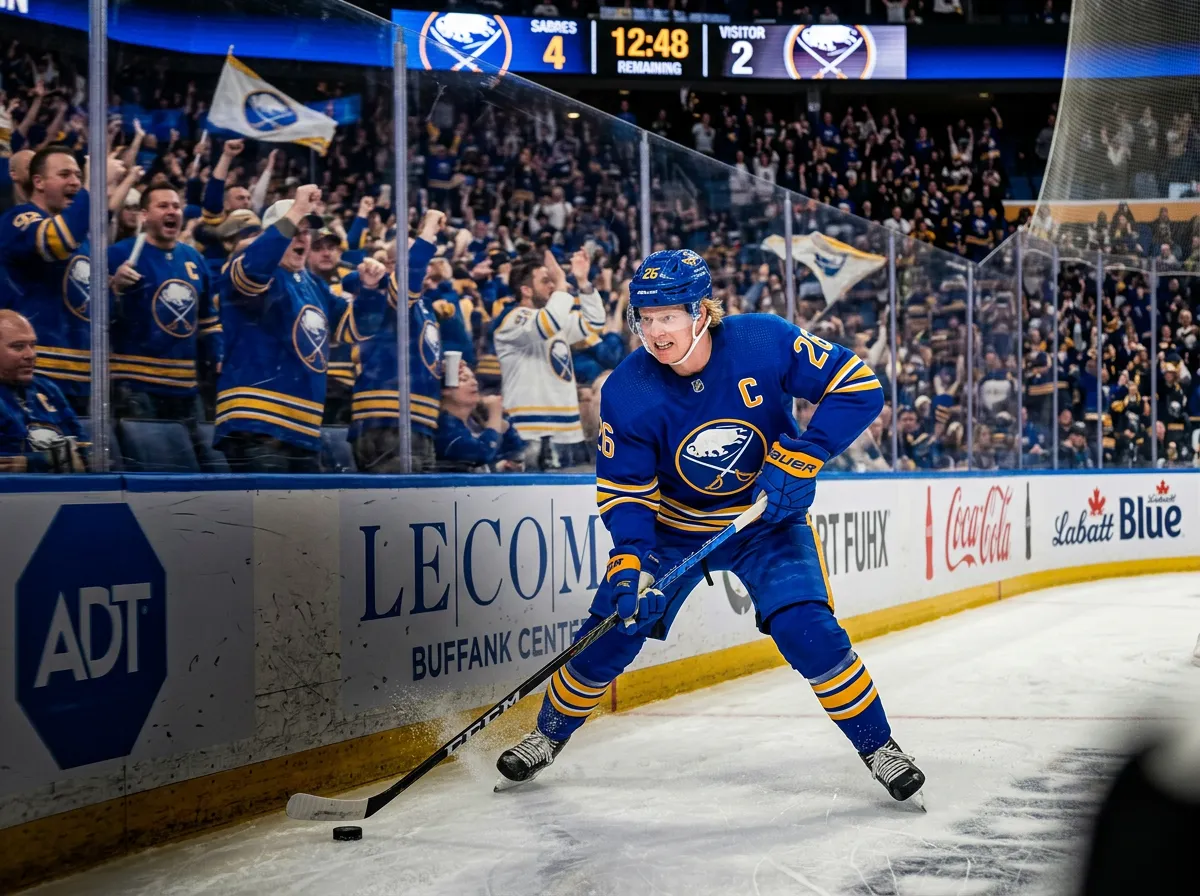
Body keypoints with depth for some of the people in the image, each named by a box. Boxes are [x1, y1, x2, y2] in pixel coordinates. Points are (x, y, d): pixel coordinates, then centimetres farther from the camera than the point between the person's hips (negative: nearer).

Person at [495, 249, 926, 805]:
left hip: (768, 516, -1)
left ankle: (879, 748, 3)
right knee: (613, 629, -5)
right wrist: (631, 566, -30)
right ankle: (547, 737, 21)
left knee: (808, 631, -18)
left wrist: (800, 457, -29)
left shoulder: (766, 342, -25)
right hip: (673, 525, 1)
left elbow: (859, 386, -20)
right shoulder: (627, 393, -20)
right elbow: (624, 492, -14)